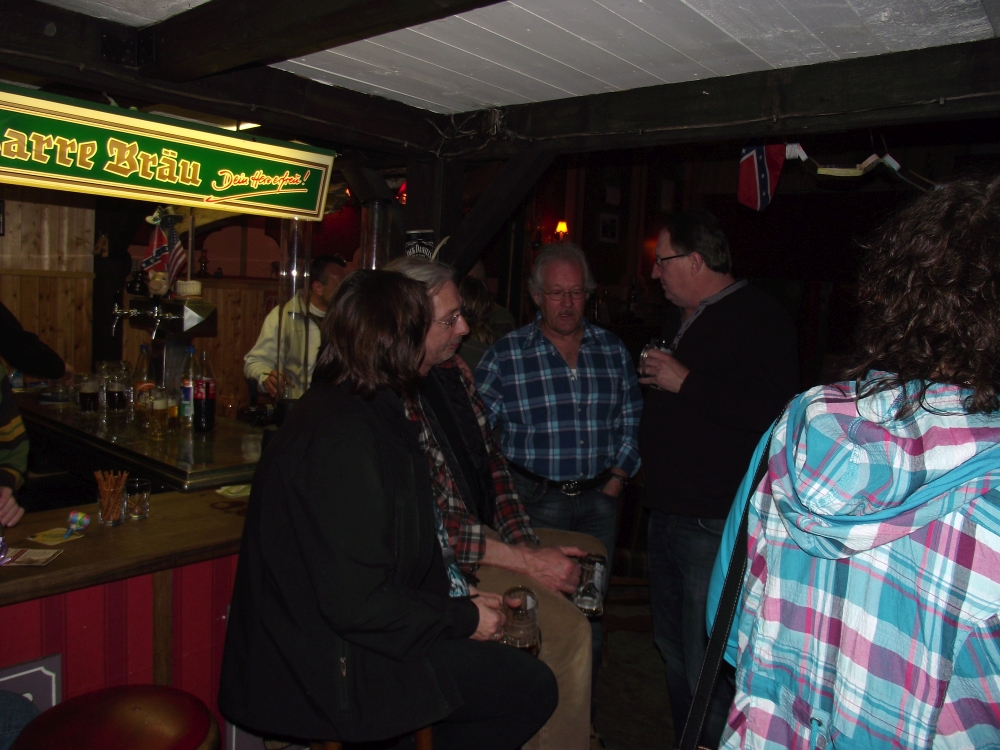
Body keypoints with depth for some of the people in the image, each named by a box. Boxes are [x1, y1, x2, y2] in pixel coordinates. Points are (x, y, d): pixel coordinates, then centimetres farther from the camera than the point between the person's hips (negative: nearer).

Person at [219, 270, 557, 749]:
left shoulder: (338, 407, 8)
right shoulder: (345, 438, -25)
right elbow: (358, 603, -25)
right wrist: (463, 618, -12)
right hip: (328, 673, -10)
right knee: (532, 687, -6)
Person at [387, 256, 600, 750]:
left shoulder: (454, 370, 6)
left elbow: (491, 462, 10)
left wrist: (530, 542, -2)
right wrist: (527, 562, -20)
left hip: (485, 530, 10)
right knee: (566, 625, -22)